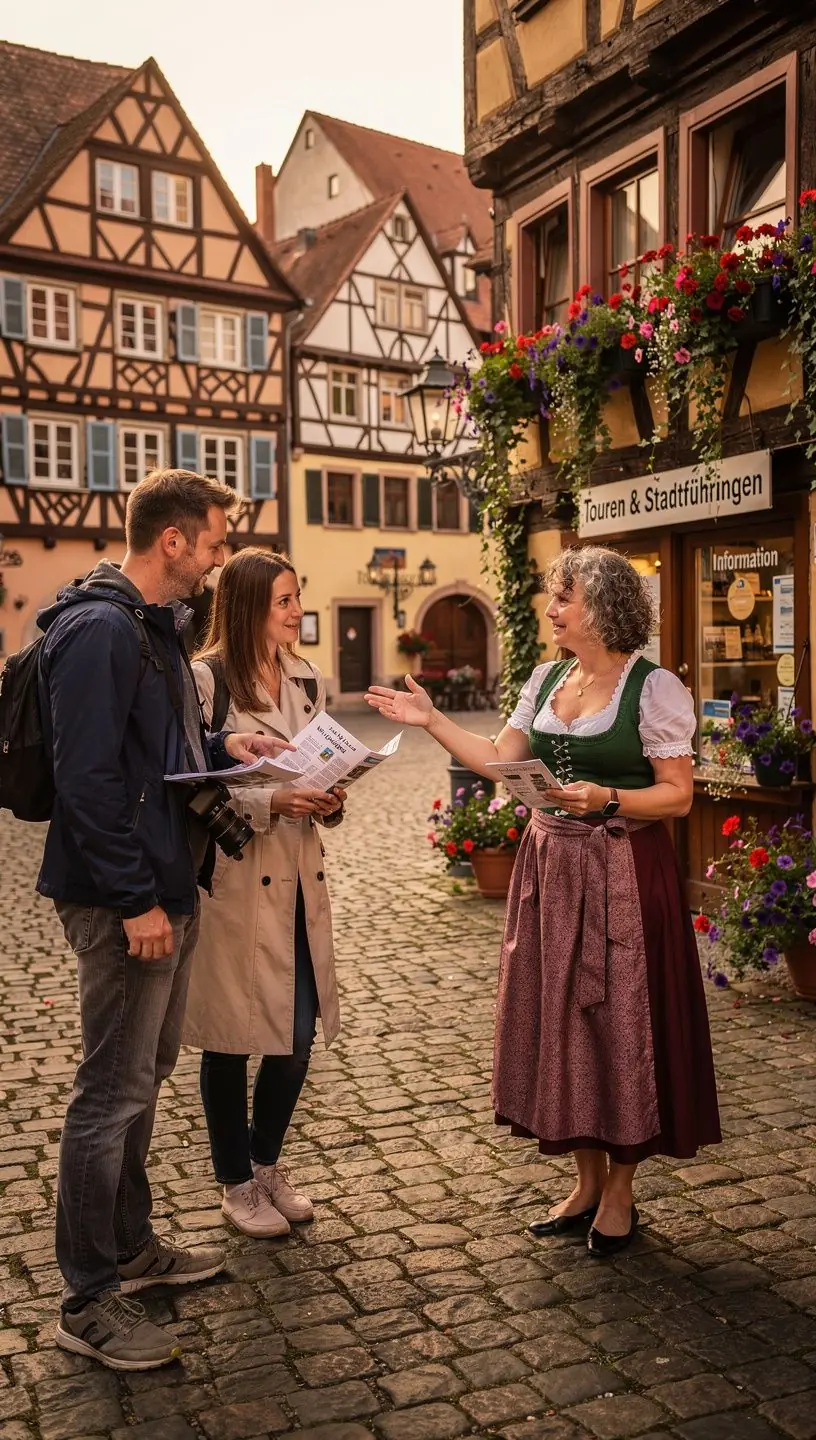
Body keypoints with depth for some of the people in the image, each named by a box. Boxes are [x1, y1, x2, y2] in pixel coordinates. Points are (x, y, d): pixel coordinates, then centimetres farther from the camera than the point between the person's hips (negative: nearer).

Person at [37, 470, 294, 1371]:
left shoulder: (156, 626, 14)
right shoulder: (98, 631, -18)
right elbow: (87, 776, -23)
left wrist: (222, 748, 8)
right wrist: (134, 899, -22)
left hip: (165, 889, 10)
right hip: (124, 901, -10)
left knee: (144, 1076, 19)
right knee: (113, 1092, -1)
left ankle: (130, 1246, 35)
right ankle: (88, 1303, 13)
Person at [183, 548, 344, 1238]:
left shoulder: (310, 681, 10)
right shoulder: (205, 680, -10)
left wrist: (330, 800, -1)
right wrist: (268, 802, -22)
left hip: (300, 876, 6)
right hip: (233, 878, -6)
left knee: (298, 1033, 10)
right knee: (232, 1038, 7)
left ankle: (268, 1161, 33)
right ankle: (238, 1183, 26)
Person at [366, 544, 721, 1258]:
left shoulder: (655, 687, -10)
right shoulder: (546, 679, 9)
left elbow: (678, 795, -10)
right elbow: (500, 760, 8)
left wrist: (606, 798, -24)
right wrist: (431, 720, 4)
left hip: (624, 873, -6)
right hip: (551, 868, 6)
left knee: (621, 1019, 3)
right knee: (562, 1017, 12)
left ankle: (620, 1192, 22)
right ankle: (589, 1180, 29)